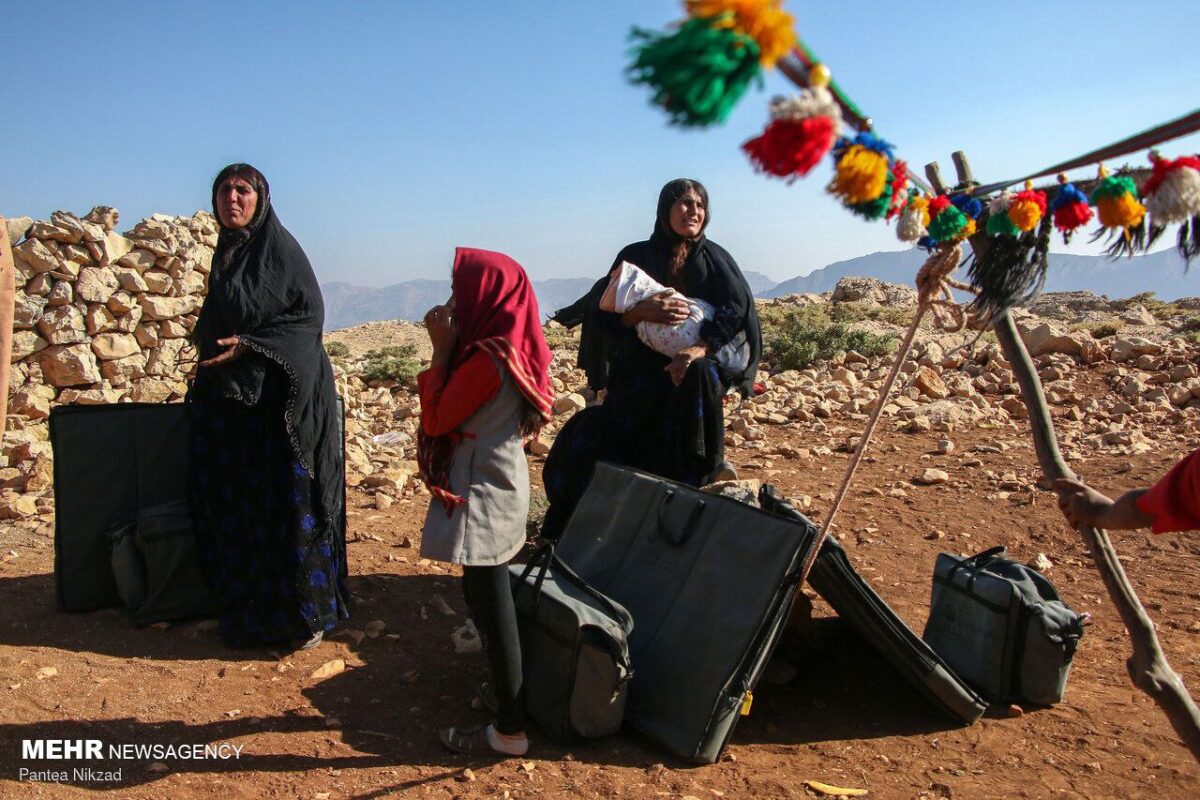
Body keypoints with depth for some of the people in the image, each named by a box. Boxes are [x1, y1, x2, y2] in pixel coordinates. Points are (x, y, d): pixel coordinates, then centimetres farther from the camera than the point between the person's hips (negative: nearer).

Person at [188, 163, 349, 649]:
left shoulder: (279, 248, -7)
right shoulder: (225, 252, 14)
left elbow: (310, 315, -13)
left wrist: (249, 345, -20)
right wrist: (206, 335, 10)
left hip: (277, 394, -8)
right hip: (229, 395, 8)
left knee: (285, 500, -5)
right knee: (235, 503, 10)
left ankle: (308, 610, 7)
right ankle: (248, 607, 22)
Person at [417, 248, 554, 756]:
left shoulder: (486, 358, -23)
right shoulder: (509, 347, 6)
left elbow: (435, 418, -15)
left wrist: (441, 349, -13)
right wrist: (451, 347, 7)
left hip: (482, 495, -10)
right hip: (498, 485, 10)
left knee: (489, 601, -1)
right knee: (484, 594, 22)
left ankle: (508, 730, 10)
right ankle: (505, 688, 38)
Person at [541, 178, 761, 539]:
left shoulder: (714, 257, 4)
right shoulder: (635, 256, 5)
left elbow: (738, 307, -10)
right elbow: (604, 313, -3)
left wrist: (700, 349, -26)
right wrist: (643, 310, -23)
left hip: (691, 365, -1)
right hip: (640, 371, 1)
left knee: (697, 375, -37)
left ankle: (704, 469, -19)